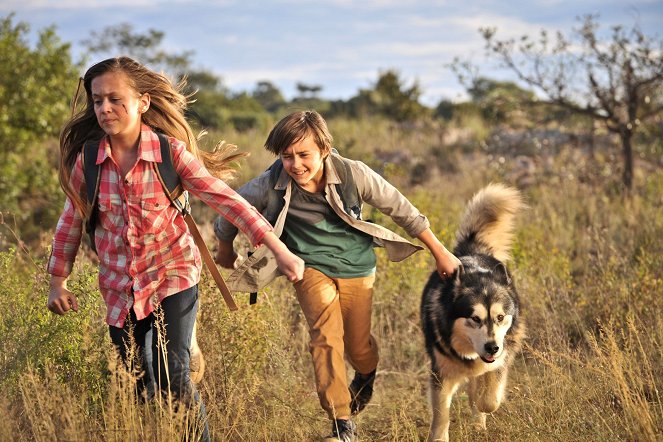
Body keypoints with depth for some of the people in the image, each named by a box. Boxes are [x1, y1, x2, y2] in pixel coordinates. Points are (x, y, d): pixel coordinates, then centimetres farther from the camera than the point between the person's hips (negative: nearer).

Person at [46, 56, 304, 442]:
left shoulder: (170, 151, -15)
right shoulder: (86, 157, -9)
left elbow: (226, 200, -16)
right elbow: (71, 221, 4)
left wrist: (280, 251, -21)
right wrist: (58, 282, 10)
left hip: (173, 277, -3)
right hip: (120, 287, 3)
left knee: (173, 379, -16)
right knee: (139, 390, 12)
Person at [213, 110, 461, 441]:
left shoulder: (353, 174, -21)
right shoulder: (270, 186, -20)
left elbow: (401, 209, -10)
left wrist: (440, 253, -5)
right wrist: (225, 250, 15)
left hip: (356, 268, 1)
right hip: (310, 267, -1)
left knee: (358, 346, 11)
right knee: (326, 337, -21)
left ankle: (367, 375, 49)